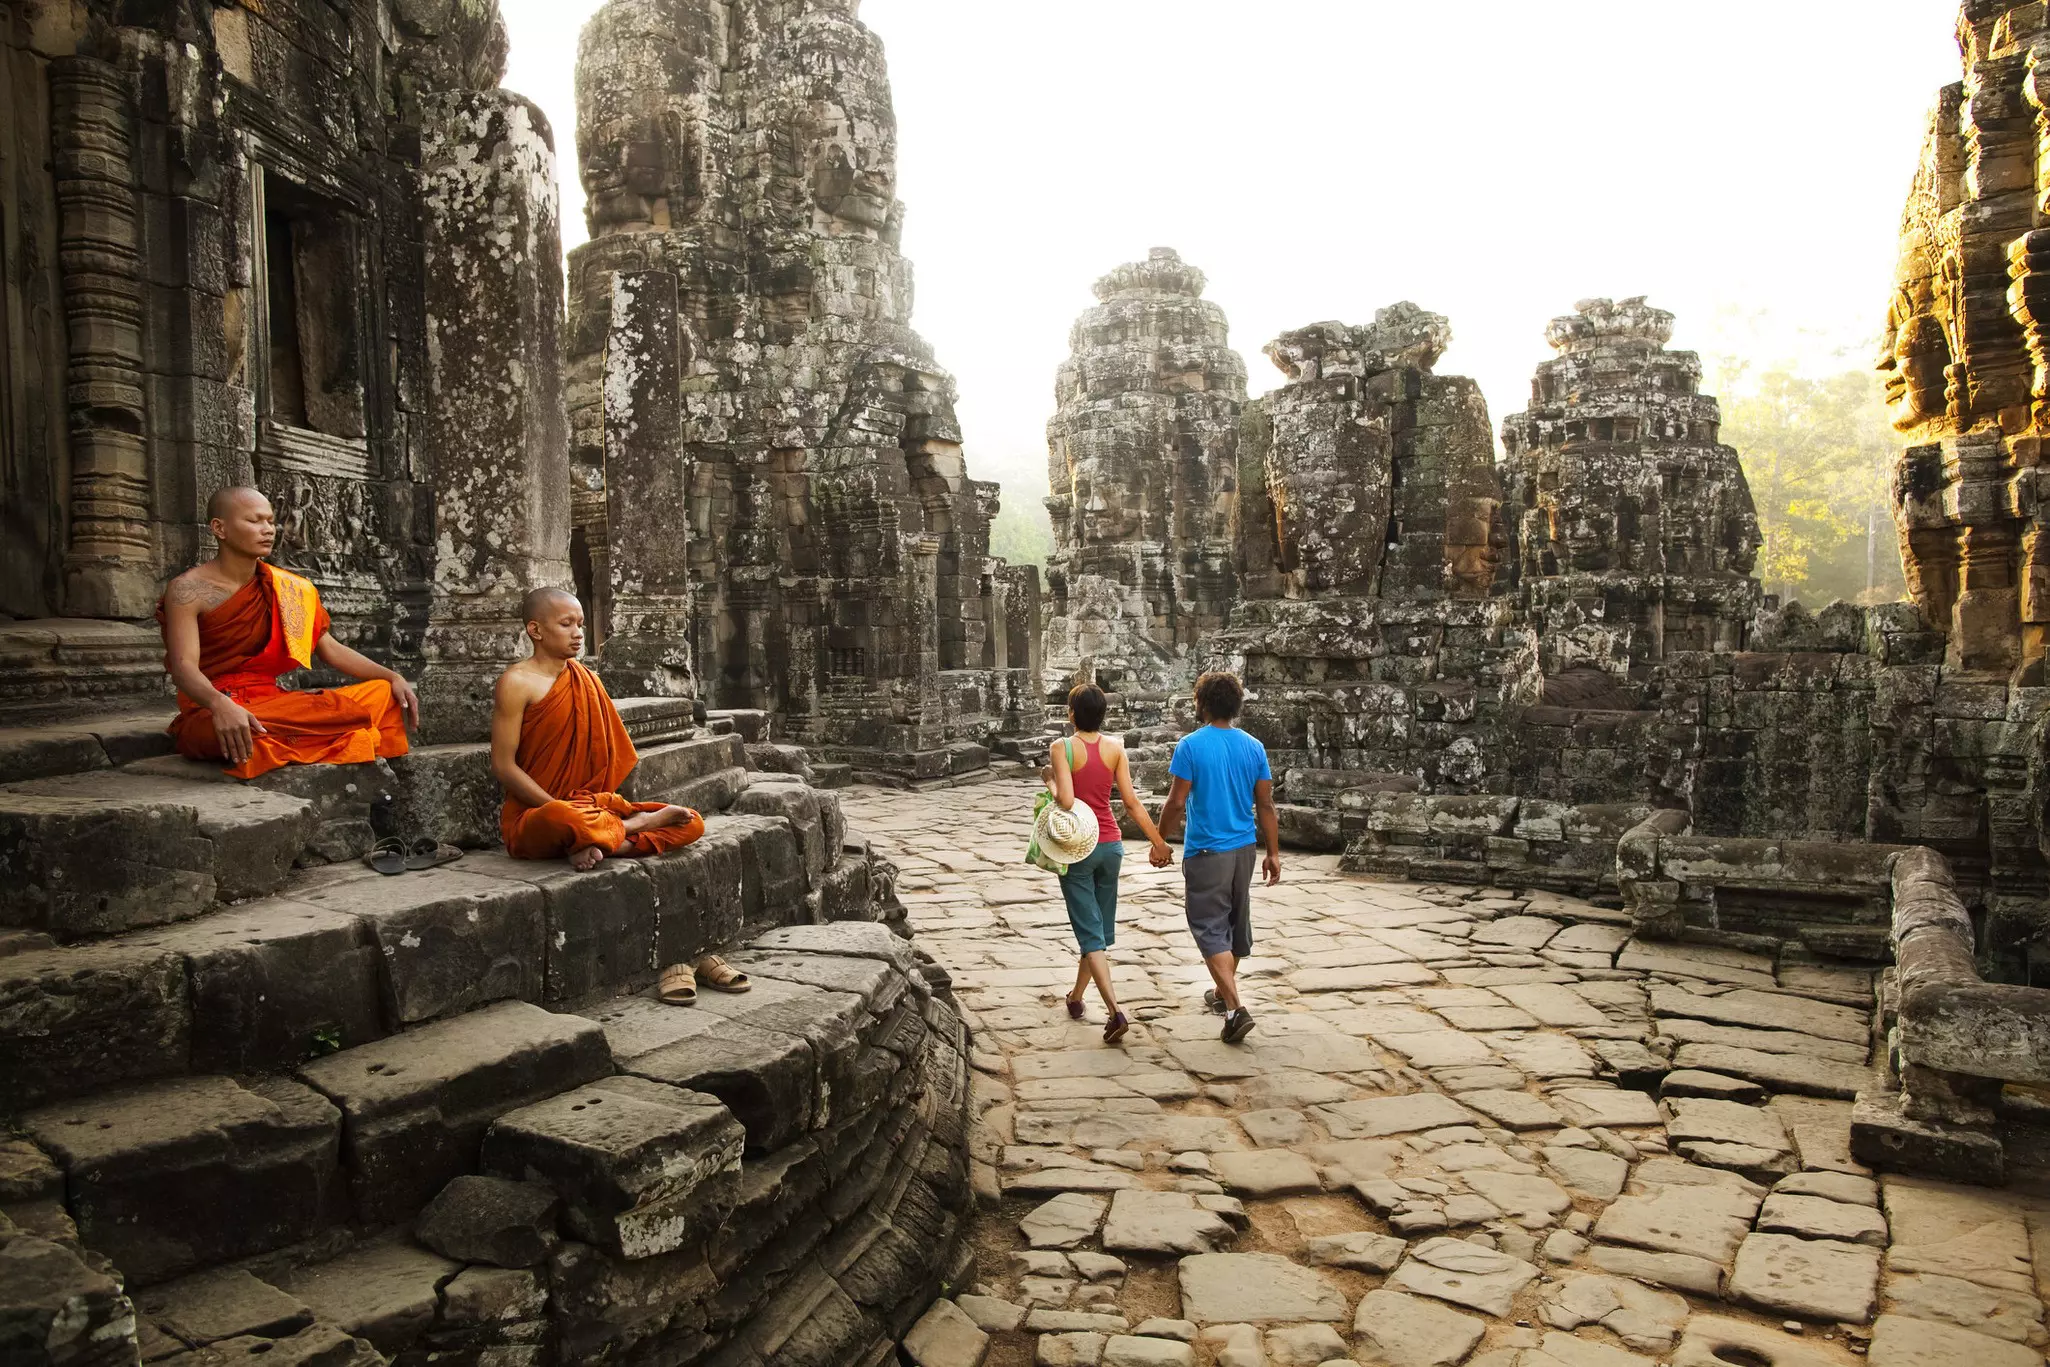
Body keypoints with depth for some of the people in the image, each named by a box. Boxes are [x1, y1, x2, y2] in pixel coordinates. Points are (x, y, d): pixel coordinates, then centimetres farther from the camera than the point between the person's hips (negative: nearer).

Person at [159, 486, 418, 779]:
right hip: (210, 714, -5)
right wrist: (222, 705, -39)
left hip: (273, 703, 6)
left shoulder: (285, 589, 10)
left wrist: (392, 677, -4)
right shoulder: (188, 590, -5)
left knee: (382, 693, -8)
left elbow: (331, 649, 11)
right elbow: (184, 666, -18)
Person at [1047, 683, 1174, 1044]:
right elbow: (1131, 801, -2)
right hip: (1110, 845, 4)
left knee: (1090, 931, -1)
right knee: (1100, 926, 19)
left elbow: (1066, 801, -23)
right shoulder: (1115, 748, -1)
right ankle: (1076, 997, 35)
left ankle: (1115, 1010, -14)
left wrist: (1050, 785, -3)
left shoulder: (1062, 748, -13)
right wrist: (1158, 841, 4)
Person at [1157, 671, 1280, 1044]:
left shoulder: (1191, 746, -13)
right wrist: (1273, 853, 9)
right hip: (1244, 849, 6)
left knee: (1210, 929, -1)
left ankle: (1236, 1009, -12)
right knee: (1236, 922, 19)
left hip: (1206, 852, -6)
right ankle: (1224, 992, 38)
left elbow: (1176, 803, -13)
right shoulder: (1253, 747, 1)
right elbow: (1266, 805, 2)